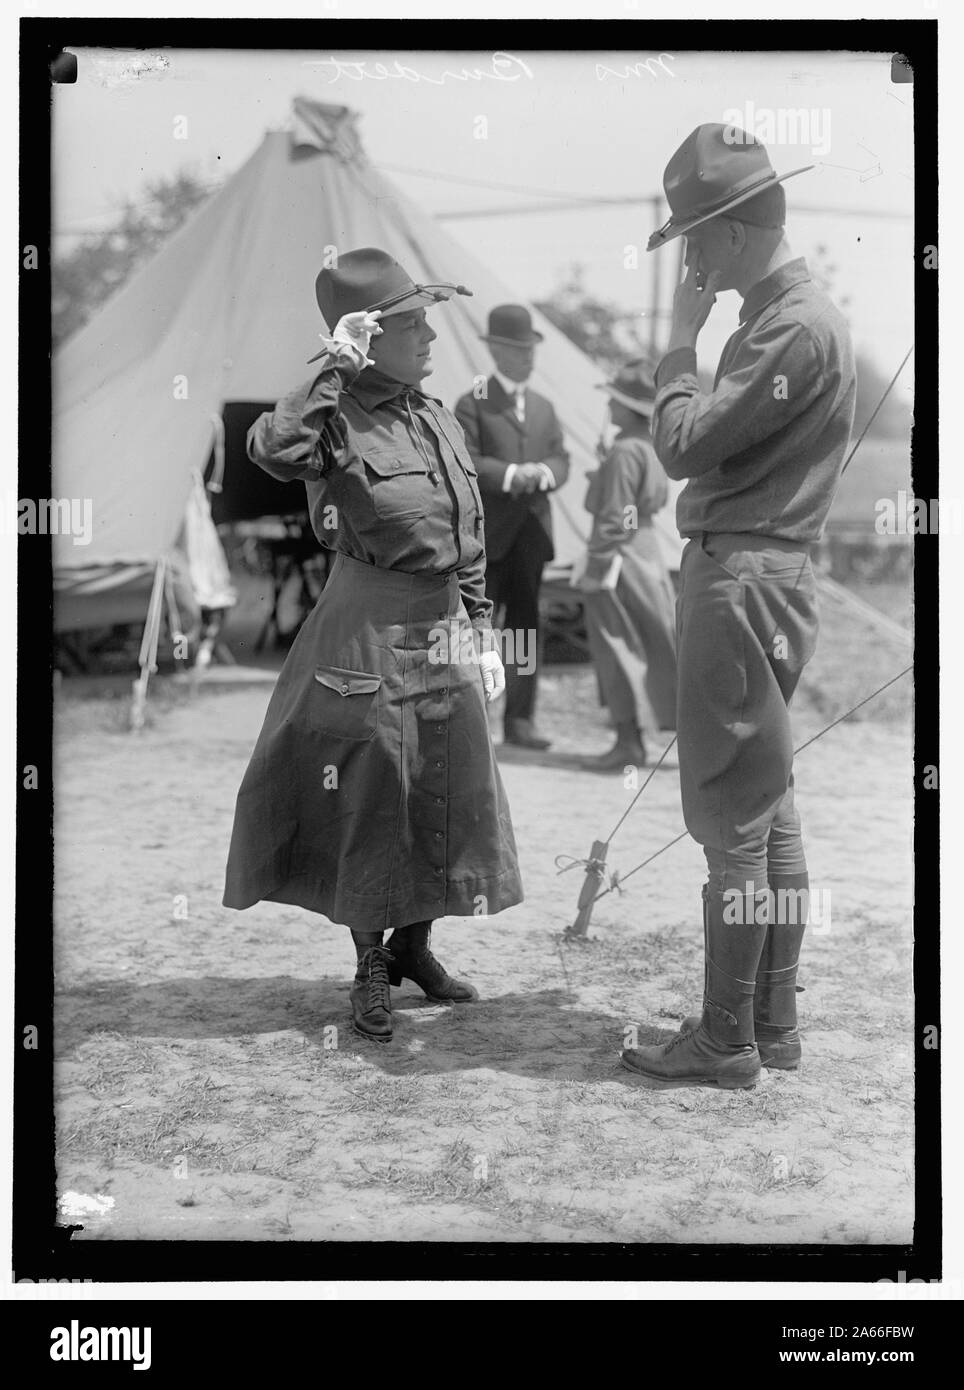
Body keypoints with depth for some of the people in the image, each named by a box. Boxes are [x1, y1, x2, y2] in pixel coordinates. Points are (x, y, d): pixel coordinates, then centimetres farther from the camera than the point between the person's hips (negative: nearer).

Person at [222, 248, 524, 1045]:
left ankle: (414, 944, 32)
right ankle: (371, 968, 20)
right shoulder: (339, 421, -12)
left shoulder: (438, 418, 8)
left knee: (451, 794, 13)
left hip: (444, 629, 7)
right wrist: (335, 368, -30)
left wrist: (483, 634, 14)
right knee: (371, 799, 2)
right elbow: (271, 449, -37)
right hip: (371, 631, -7)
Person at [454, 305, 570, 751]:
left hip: (531, 528, 5)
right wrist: (511, 473, -22)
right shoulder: (472, 405, -1)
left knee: (526, 624, 5)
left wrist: (544, 472, -11)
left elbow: (560, 459, 11)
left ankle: (519, 719, 8)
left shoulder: (544, 407, 18)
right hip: (485, 531, -5)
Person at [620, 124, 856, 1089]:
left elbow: (683, 445, -18)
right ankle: (771, 1025, 25)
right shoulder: (776, 313, 15)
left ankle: (726, 1044, 6)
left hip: (744, 582, -11)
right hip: (747, 572, 11)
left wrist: (678, 344, -8)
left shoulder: (798, 327, -16)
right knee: (768, 811, 14)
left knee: (731, 816, -4)